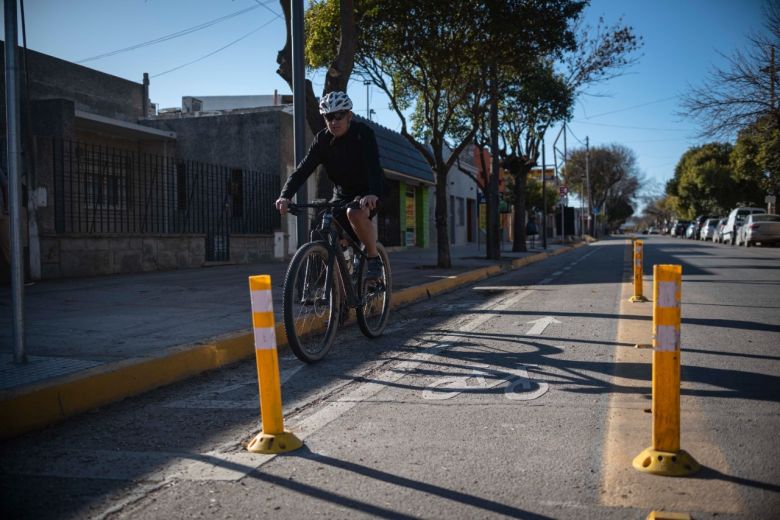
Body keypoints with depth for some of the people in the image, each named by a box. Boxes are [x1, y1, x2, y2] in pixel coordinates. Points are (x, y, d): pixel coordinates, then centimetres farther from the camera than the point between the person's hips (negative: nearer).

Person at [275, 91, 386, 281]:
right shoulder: (322, 139, -6)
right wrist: (285, 195, -33)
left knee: (355, 213, -37)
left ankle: (374, 258, -16)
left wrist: (373, 194, -51)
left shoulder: (363, 133, -17)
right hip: (341, 194, 5)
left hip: (367, 193, -5)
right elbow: (303, 168, -16)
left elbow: (373, 165, -31)